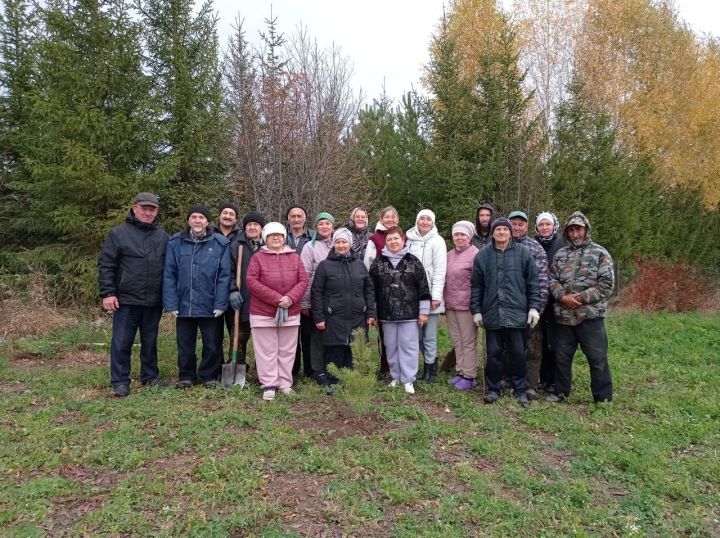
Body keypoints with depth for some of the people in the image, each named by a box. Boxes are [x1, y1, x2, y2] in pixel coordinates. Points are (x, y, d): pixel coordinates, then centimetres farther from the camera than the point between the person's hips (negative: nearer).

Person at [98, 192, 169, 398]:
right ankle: (120, 382, 12)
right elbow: (106, 265, -4)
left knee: (150, 342, 14)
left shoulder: (162, 236, 9)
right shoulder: (118, 233, -1)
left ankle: (151, 377, 26)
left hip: (154, 302, 3)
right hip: (126, 300, -3)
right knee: (121, 342, 2)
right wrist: (107, 293, -10)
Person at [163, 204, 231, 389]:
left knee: (212, 344, 10)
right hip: (184, 304, 2)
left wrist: (221, 303, -12)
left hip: (210, 305, -1)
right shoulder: (175, 242, 0)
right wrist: (171, 303, -7)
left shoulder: (220, 243, -4)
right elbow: (169, 275, -1)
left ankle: (209, 376, 29)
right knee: (184, 344, 13)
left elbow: (224, 276, -6)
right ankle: (186, 376, 31)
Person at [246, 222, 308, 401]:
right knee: (267, 351, 2)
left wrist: (290, 298, -16)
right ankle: (269, 385, 11)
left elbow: (303, 280, 2)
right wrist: (276, 298, -18)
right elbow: (252, 281, -10)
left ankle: (285, 384, 20)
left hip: (291, 313, 3)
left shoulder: (294, 257, 8)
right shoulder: (258, 257, 0)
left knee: (287, 350, 9)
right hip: (263, 313, -2)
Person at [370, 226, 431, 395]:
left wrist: (423, 311, -2)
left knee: (409, 346, 2)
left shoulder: (413, 262, 0)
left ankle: (408, 379, 12)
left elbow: (423, 288, 0)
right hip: (386, 314, 2)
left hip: (409, 313, -2)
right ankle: (395, 376, 25)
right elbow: (372, 289, 6)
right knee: (391, 347, 10)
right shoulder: (378, 262, 4)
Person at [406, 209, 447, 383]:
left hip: (430, 296, -4)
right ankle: (430, 366, 23)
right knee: (417, 334, 8)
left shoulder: (437, 241, -2)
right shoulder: (409, 240, 9)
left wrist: (436, 296, -13)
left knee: (429, 336, -1)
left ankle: (430, 370, 14)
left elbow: (440, 271, -7)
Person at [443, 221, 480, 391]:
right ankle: (460, 372, 24)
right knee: (456, 341, 13)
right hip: (450, 305, 7)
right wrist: (444, 302, 15)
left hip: (466, 305, -7)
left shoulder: (475, 254, -9)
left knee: (468, 341, 1)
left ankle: (469, 376, 9)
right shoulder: (449, 255, 12)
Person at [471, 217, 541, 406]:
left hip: (517, 313, -1)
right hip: (492, 313, 1)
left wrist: (534, 307, -2)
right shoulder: (482, 255, 5)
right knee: (493, 353, 8)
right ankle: (493, 388, 21)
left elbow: (533, 282, 3)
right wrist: (476, 310, 4)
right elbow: (476, 285, 7)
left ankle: (520, 389, 22)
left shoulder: (523, 253, 2)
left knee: (518, 353, 6)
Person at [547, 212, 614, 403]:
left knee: (598, 358, 2)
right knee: (562, 356, 13)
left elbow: (607, 284, -7)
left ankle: (603, 399, 15)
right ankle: (561, 392, 29)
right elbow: (552, 280, 8)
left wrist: (582, 297, -15)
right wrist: (562, 296, -11)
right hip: (564, 315, 4)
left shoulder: (600, 253, -1)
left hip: (591, 315, -4)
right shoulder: (560, 254, 11)